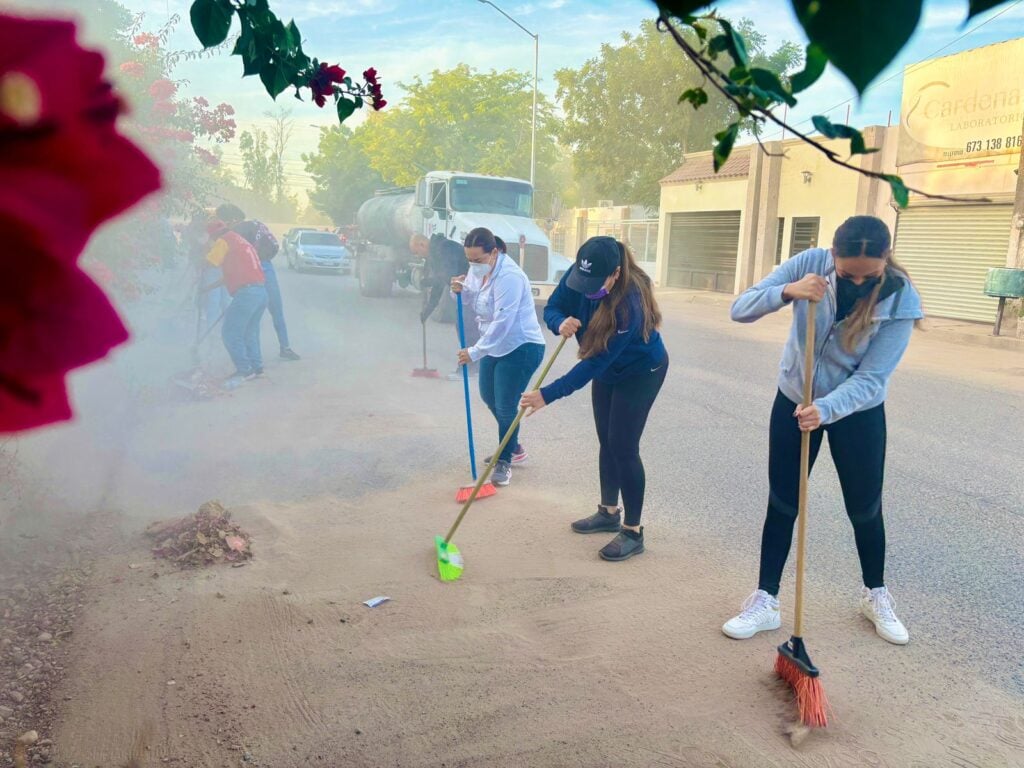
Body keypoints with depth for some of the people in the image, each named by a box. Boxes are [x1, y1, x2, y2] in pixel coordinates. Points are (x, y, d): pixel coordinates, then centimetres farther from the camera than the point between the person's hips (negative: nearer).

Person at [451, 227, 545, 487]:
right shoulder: (477, 269, -1)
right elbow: (474, 302, 12)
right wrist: (461, 291, -11)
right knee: (488, 396, 20)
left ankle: (504, 462, 13)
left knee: (505, 407, -5)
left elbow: (502, 323, -30)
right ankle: (510, 445, 40)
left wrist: (475, 352, -27)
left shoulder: (509, 277, -28)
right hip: (495, 346, 10)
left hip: (521, 348, -10)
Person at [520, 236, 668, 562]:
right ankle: (609, 512, 30)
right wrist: (561, 323, -36)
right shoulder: (578, 276, -22)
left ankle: (633, 532, 4)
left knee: (623, 447, -8)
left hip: (641, 372, -7)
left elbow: (594, 363, -38)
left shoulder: (629, 304, -39)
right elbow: (552, 308, -10)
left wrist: (548, 395, -38)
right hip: (609, 369, 7)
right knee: (606, 442, 14)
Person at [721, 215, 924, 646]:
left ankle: (875, 595, 37)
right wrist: (787, 291, -42)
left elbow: (871, 378, -26)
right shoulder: (810, 264, -19)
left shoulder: (901, 299, -22)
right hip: (794, 401, 1)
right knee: (782, 505, 5)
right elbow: (740, 309, -23)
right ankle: (764, 601, 17)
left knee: (865, 509, 12)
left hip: (858, 411, -1)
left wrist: (825, 410, -42)